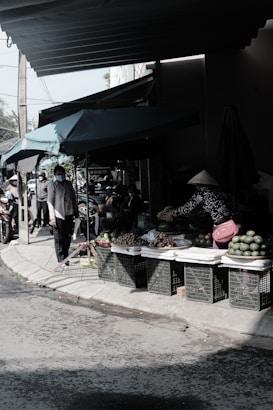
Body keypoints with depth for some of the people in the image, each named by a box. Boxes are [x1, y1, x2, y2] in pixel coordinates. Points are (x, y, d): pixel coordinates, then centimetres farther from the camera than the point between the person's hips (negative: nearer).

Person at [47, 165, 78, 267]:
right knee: (59, 239, -1)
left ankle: (65, 257, 26)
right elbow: (50, 201, -8)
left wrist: (76, 212, 14)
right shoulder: (52, 185, -4)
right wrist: (52, 218, -13)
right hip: (58, 215, -5)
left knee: (68, 237, 11)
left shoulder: (68, 183, 11)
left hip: (69, 214, 5)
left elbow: (73, 197, 16)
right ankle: (61, 260, 6)